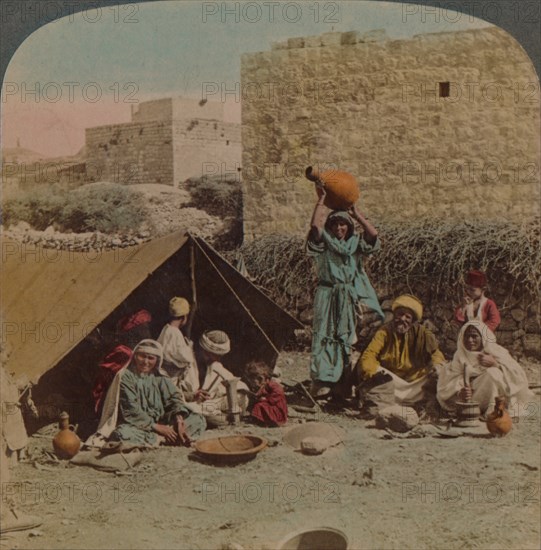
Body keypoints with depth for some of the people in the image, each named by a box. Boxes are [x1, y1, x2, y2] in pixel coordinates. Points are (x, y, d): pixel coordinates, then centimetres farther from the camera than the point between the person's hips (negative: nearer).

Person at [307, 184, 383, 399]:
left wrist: (357, 214, 3)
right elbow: (315, 225, -14)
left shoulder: (356, 242, 14)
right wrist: (321, 199, -9)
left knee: (349, 337, 4)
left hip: (352, 297, 3)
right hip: (329, 295, -3)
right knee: (325, 335, -8)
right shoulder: (324, 241, 5)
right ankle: (321, 380, -12)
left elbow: (373, 234, -3)